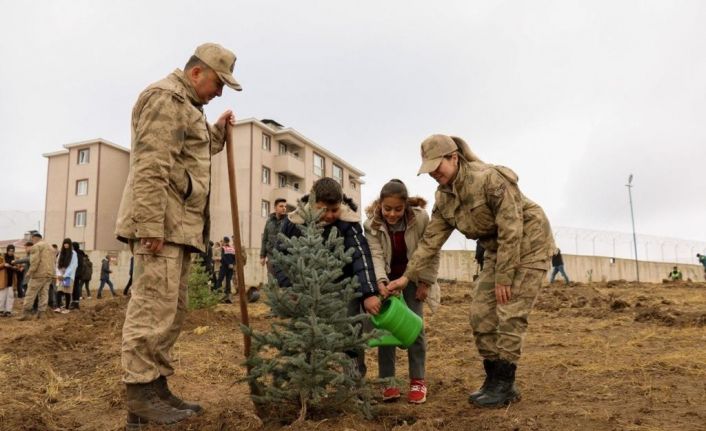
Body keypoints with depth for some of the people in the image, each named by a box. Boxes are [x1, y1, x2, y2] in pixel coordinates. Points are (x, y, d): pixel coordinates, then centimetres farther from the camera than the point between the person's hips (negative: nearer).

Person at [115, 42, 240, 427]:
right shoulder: (165, 97, -7)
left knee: (172, 309, 10)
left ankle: (157, 388, 17)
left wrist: (217, 132, 22)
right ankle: (140, 397, -4)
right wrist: (153, 226, -24)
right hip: (160, 223, -11)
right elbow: (151, 167, -18)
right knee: (153, 307, -10)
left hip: (179, 225, 11)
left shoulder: (187, 104, 25)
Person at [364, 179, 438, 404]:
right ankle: (387, 381, 5)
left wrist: (425, 282, -12)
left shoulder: (420, 218, -22)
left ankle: (417, 380, 8)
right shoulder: (372, 223, -19)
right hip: (387, 280, 1)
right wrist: (381, 282, -42)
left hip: (412, 278, -1)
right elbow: (375, 255, -26)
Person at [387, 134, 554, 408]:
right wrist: (407, 276, -6)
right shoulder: (444, 197, -3)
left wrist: (503, 278, -22)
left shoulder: (490, 178, -27)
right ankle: (494, 380, 13)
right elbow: (431, 240, 0)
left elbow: (511, 230, -26)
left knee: (510, 315, -10)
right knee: (481, 314, 1)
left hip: (527, 243, -7)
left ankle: (504, 386, 1)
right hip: (498, 250, 8)